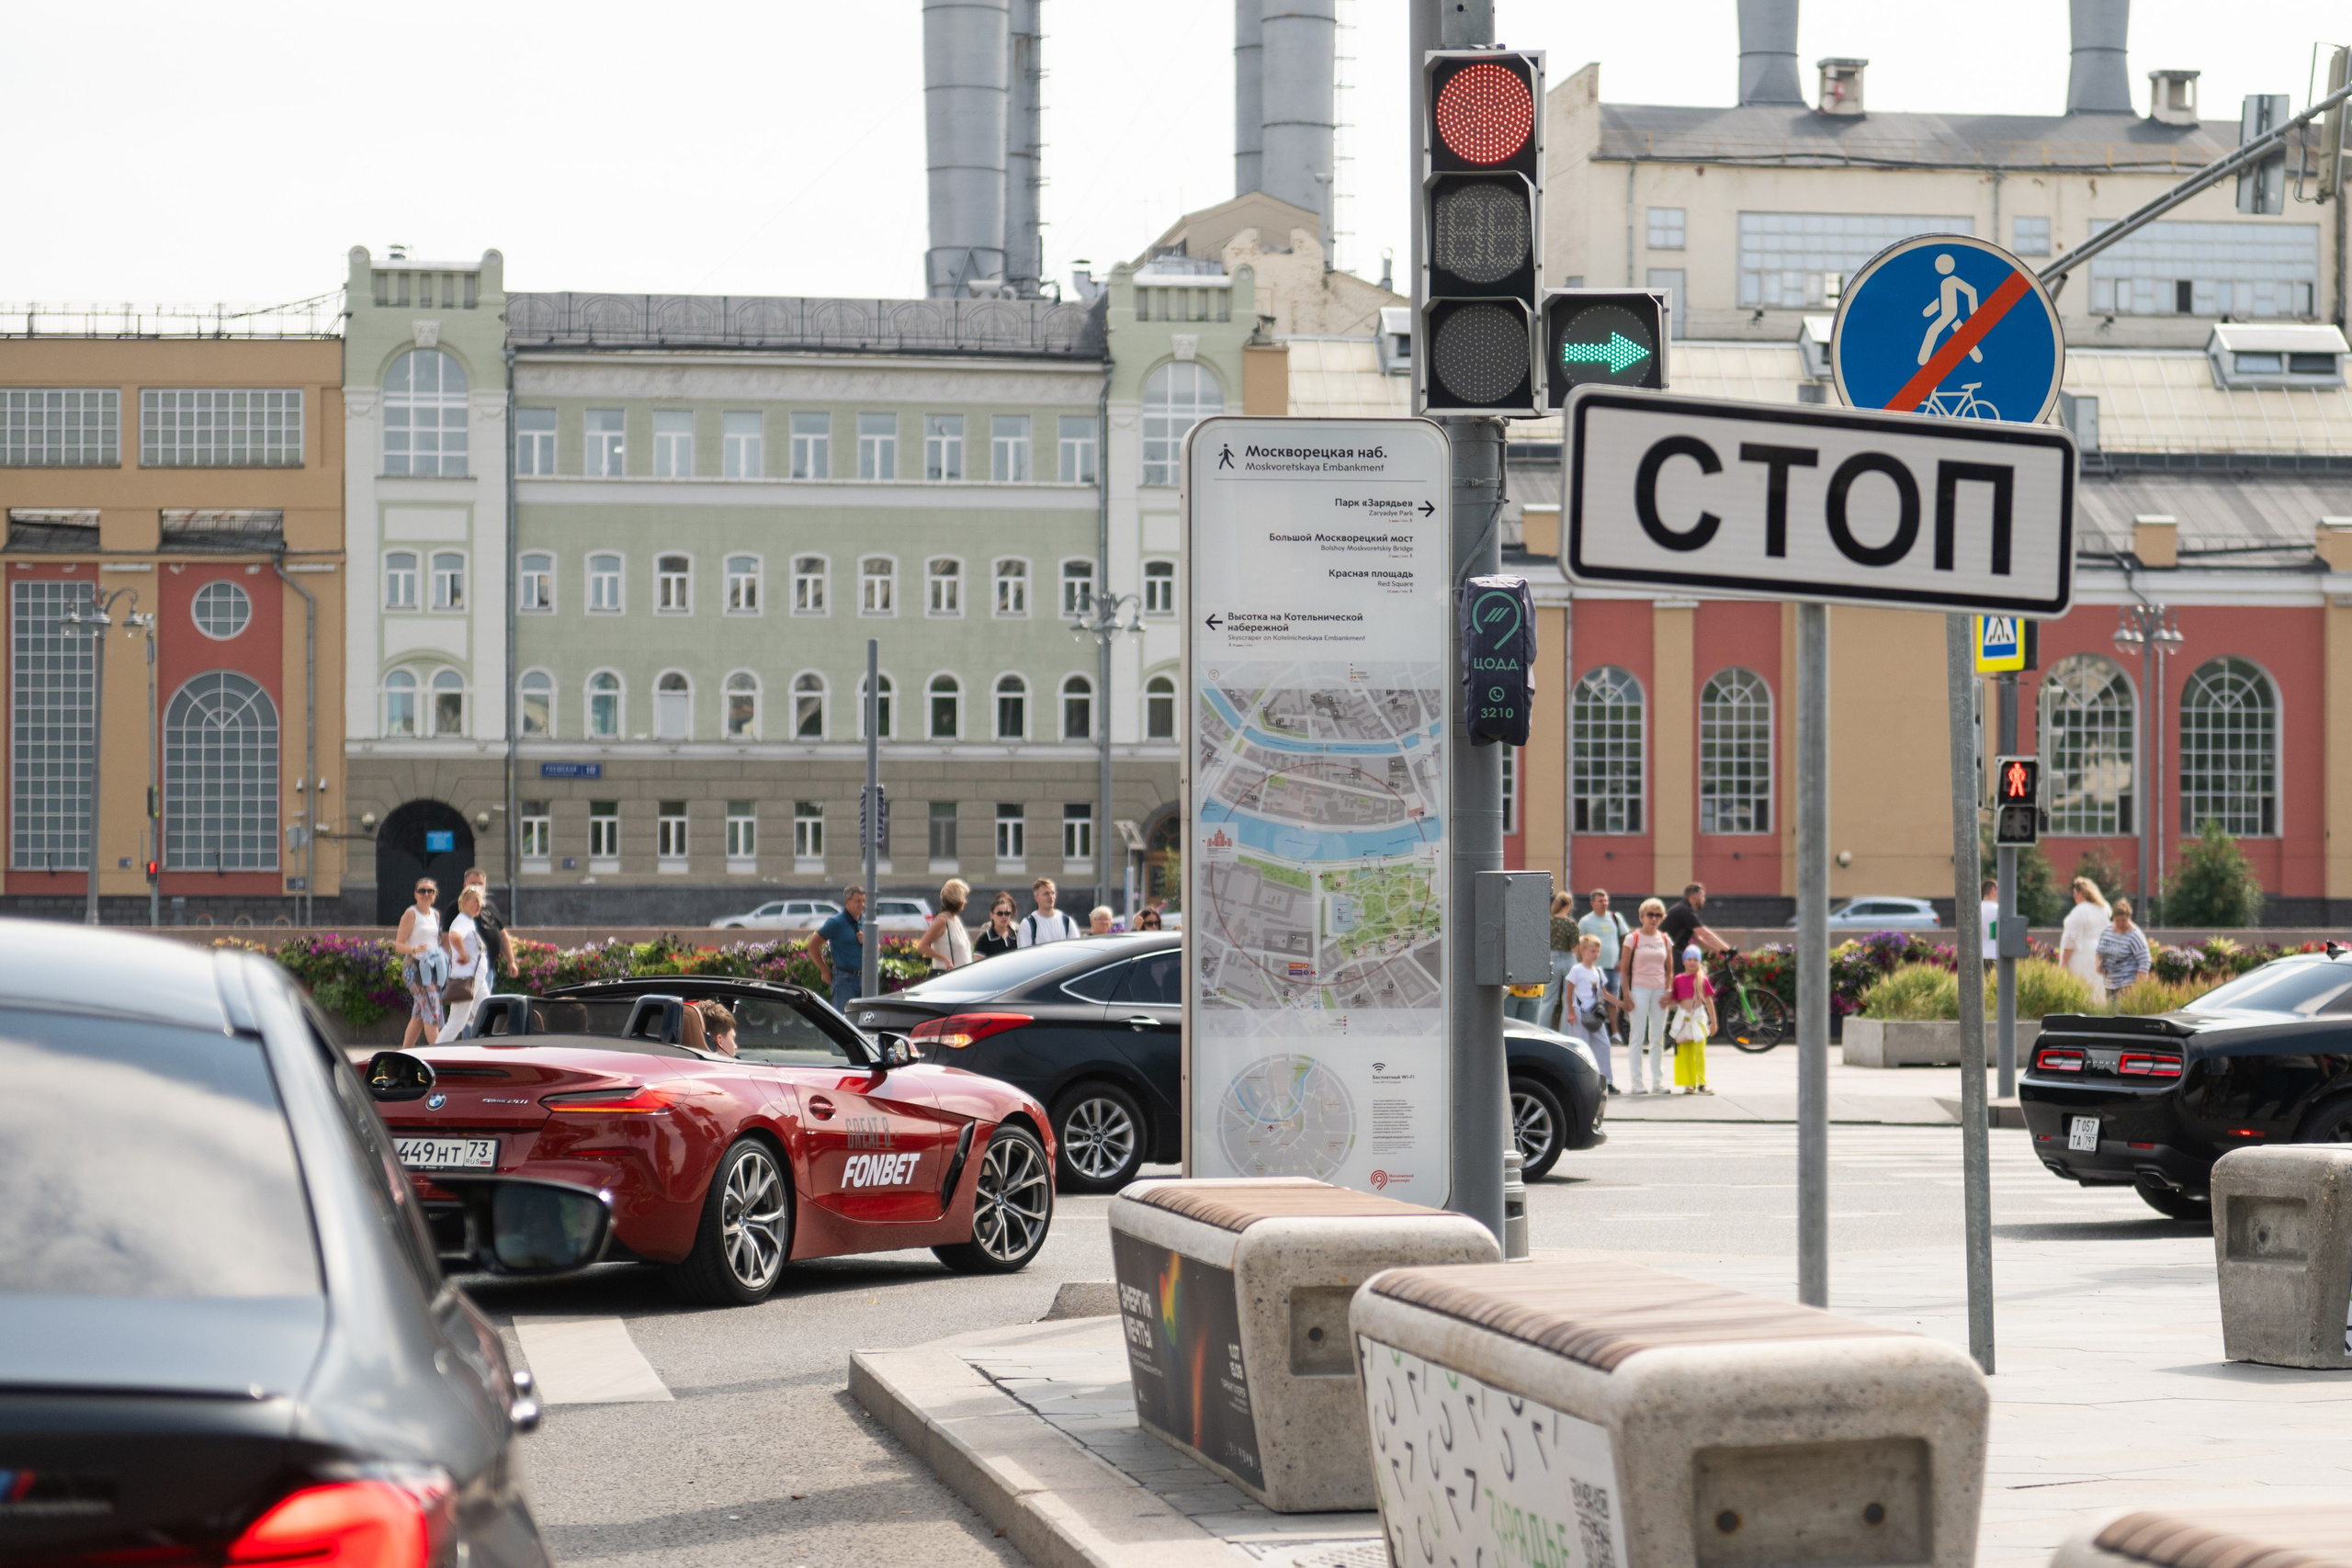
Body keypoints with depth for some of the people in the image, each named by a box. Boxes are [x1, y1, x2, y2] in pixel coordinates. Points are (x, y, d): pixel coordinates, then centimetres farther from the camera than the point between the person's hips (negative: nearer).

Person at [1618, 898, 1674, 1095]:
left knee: (1658, 1038, 5)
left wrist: (1668, 992, 0)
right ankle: (1636, 1083, -2)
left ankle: (1658, 1081, 9)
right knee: (1637, 1037, -4)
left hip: (1659, 991, 3)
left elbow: (1669, 970, 14)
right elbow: (1624, 969, -1)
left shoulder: (1665, 940, 11)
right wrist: (1626, 995, -9)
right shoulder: (1633, 939, 0)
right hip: (1639, 989, -3)